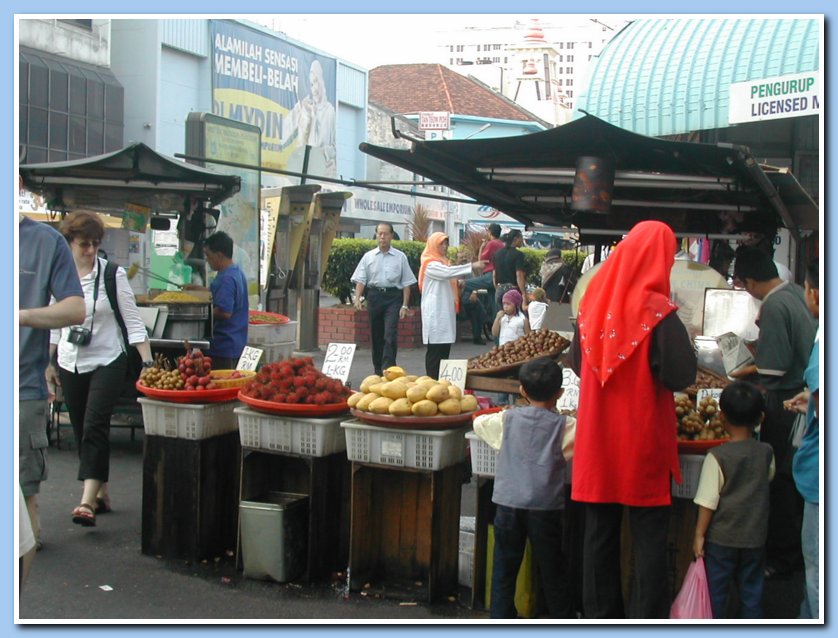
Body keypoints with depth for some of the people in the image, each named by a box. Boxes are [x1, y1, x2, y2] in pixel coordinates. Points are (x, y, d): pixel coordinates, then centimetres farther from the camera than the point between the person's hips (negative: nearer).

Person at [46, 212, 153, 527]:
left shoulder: (113, 274, -7)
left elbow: (133, 321, -8)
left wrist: (147, 362, -16)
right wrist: (50, 363, 14)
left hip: (107, 362, -4)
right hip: (71, 364, 4)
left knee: (94, 427, -14)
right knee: (81, 430, 9)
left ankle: (88, 500, -18)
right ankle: (101, 492, 22)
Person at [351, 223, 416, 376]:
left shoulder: (400, 257, 4)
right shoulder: (368, 256, 8)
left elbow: (406, 283, 4)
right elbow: (360, 279, 5)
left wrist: (404, 306, -3)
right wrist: (357, 298, -12)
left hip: (393, 296, -2)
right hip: (374, 295, 3)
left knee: (390, 335, -14)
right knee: (376, 335, 8)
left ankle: (388, 369, -16)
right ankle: (378, 370, 19)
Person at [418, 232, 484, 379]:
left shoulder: (444, 262, 20)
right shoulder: (430, 264, -10)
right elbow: (448, 272, -26)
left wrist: (473, 269, -2)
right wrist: (471, 266, -27)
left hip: (446, 311, 9)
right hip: (435, 313, -9)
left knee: (445, 349, 7)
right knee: (435, 350, -8)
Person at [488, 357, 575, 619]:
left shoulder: (509, 418, 3)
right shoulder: (563, 426, -4)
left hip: (508, 504, 1)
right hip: (545, 507, -1)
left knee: (504, 568, 10)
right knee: (551, 570, 11)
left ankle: (500, 619, 13)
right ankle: (563, 619, 21)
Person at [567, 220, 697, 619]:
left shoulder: (593, 304, 1)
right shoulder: (659, 312, -14)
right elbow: (682, 376, -16)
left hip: (597, 438, 4)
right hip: (642, 440, -4)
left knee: (600, 530, 13)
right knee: (649, 536, 6)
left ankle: (600, 614, 21)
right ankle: (649, 617, 11)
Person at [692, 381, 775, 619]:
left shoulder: (717, 457, -16)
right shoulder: (766, 453, -4)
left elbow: (708, 501, -15)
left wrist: (699, 534, -8)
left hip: (721, 537, -3)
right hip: (755, 536, 3)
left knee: (715, 590, 9)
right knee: (751, 590, 14)